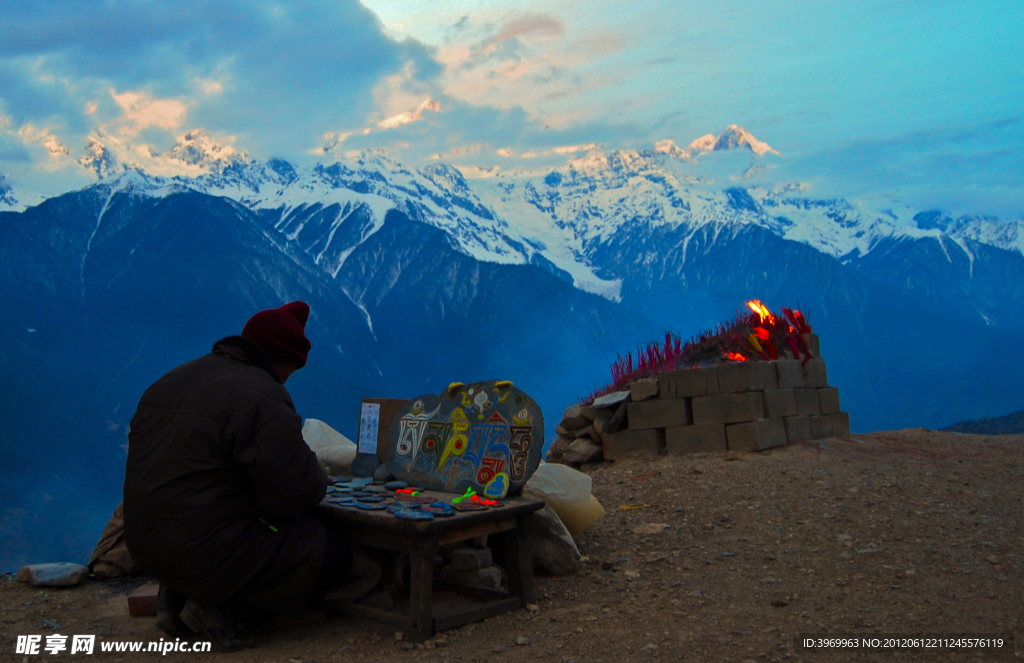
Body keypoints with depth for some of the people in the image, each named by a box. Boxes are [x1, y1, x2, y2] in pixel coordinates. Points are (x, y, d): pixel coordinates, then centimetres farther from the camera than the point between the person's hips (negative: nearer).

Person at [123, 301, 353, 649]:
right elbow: (296, 494, -17)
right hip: (210, 552, -9)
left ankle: (177, 596, 14)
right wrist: (316, 480, 7)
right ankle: (225, 613, -6)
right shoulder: (263, 399, -16)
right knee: (334, 554, 2)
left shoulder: (168, 383, 11)